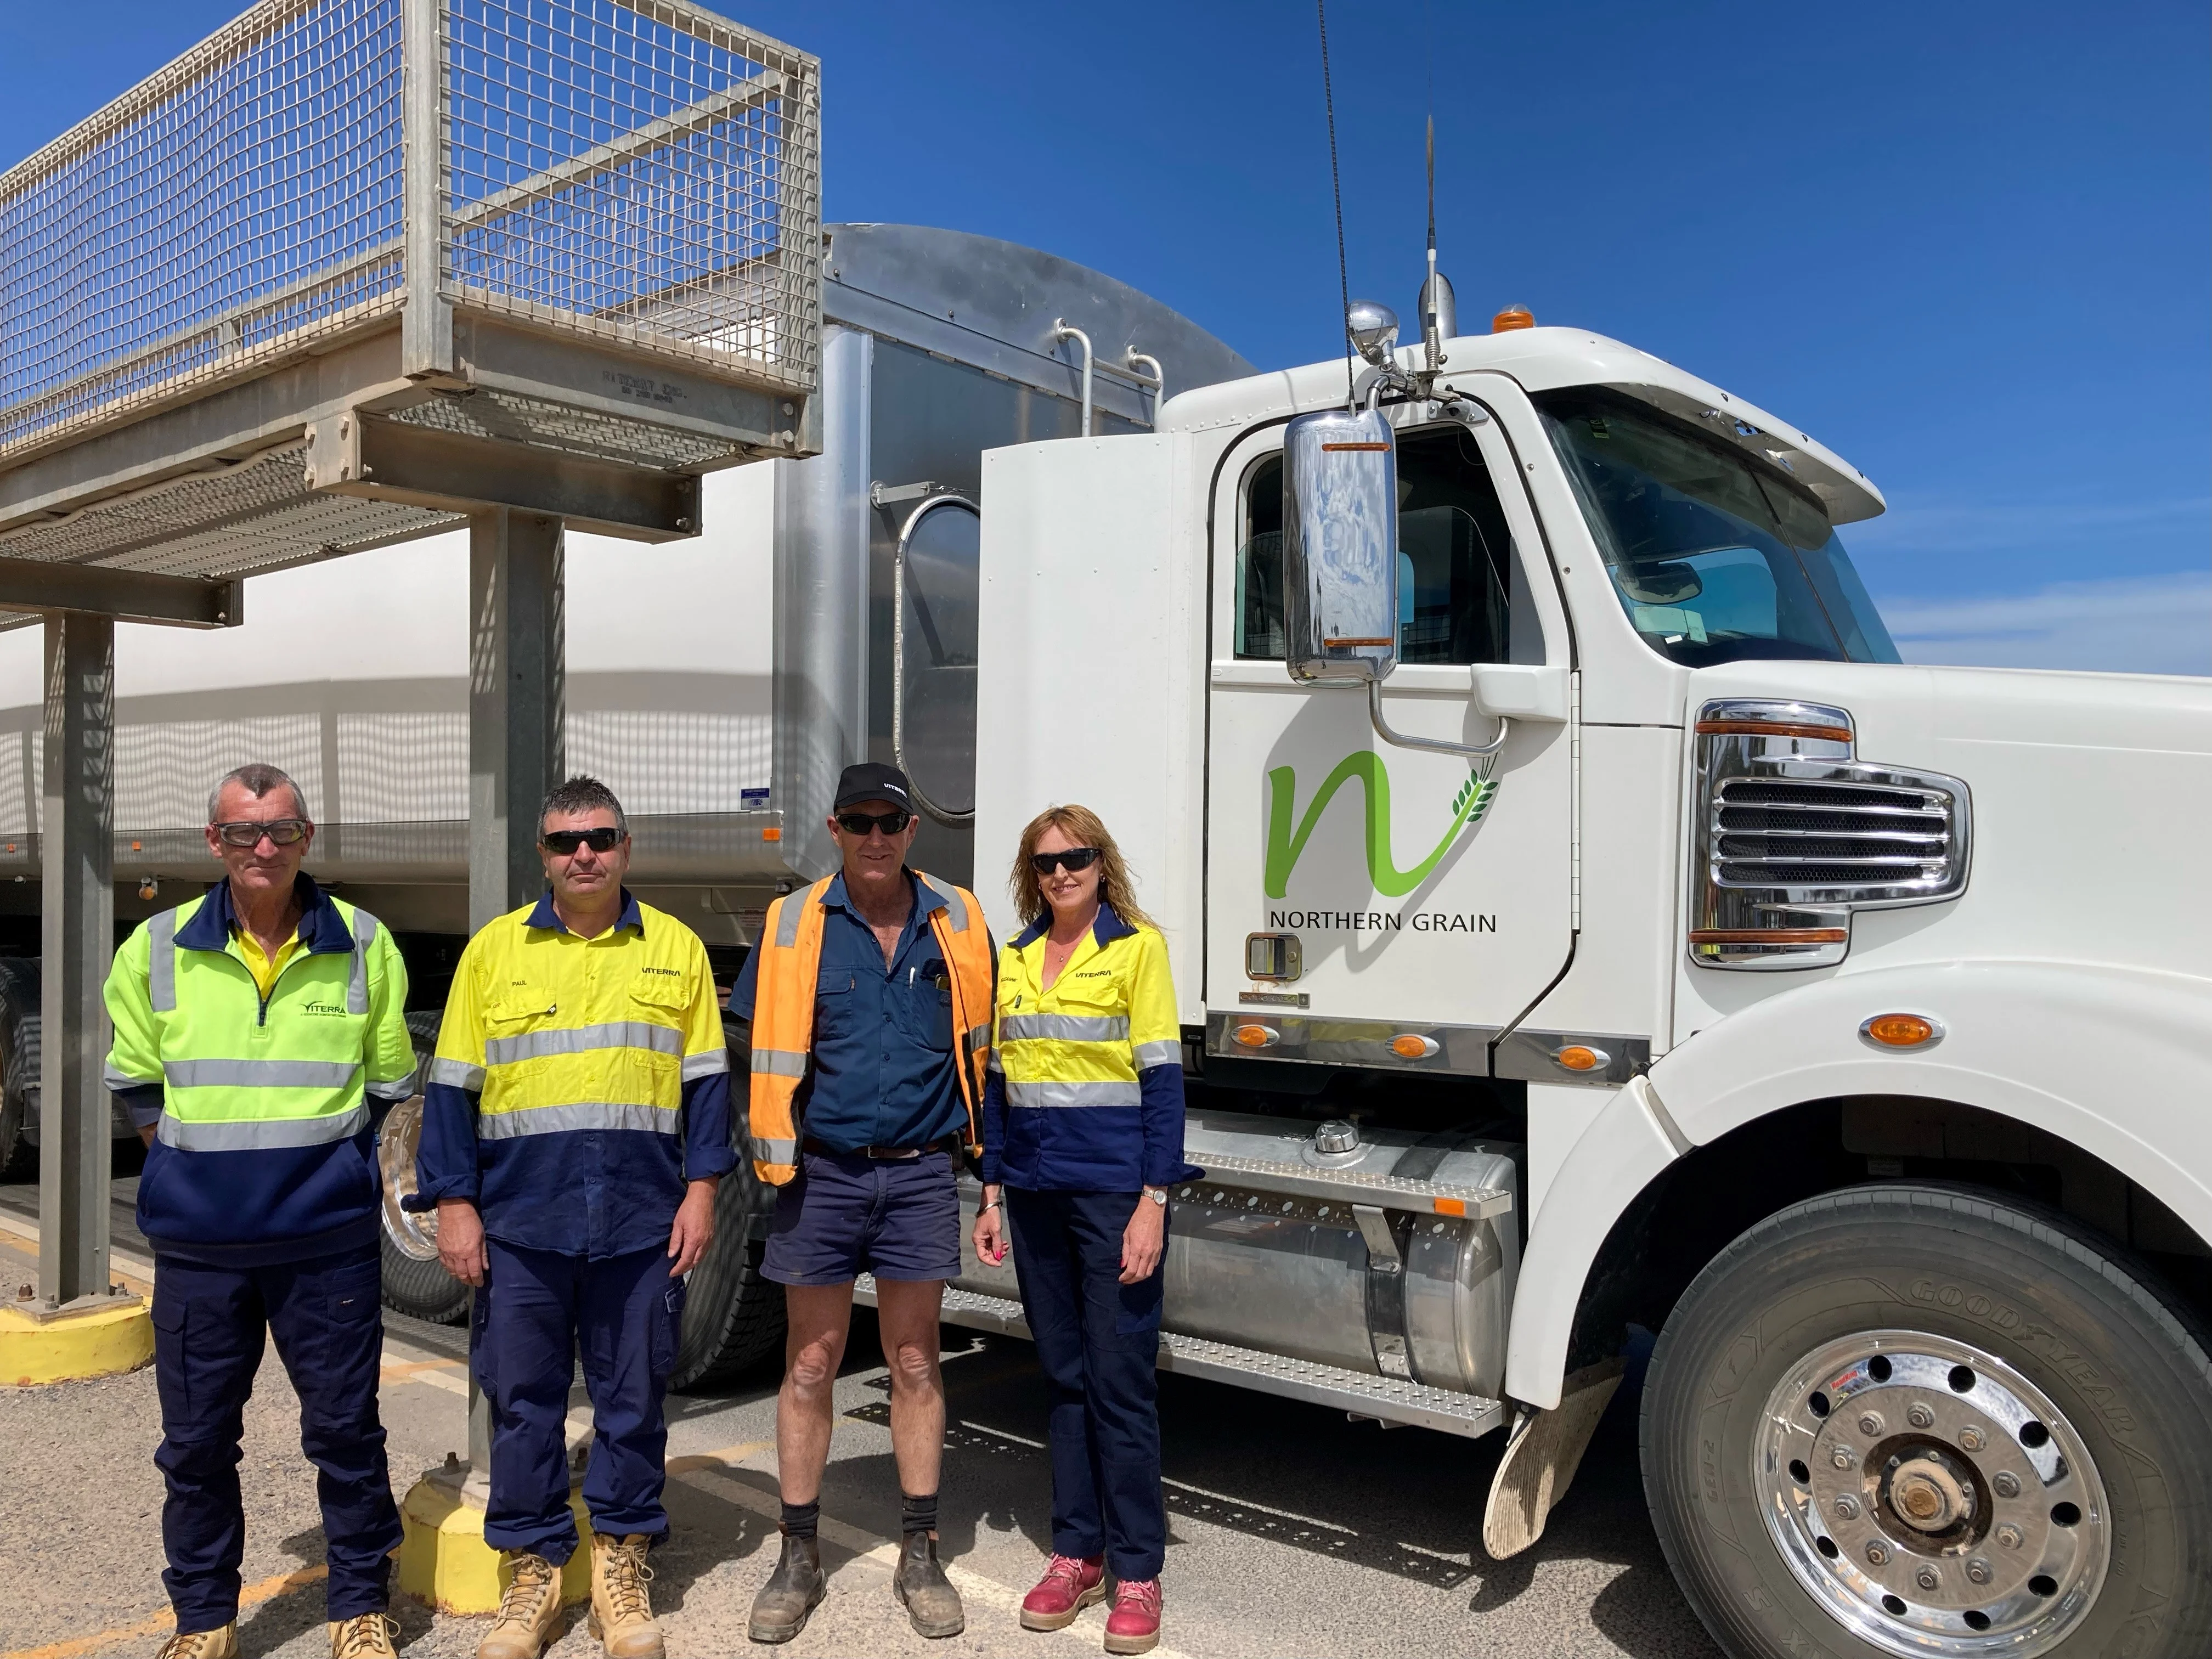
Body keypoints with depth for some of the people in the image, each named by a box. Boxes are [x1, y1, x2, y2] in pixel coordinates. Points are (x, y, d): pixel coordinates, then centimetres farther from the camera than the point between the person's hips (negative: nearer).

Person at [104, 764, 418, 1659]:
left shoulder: (364, 947, 0)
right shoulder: (157, 948, 2)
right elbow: (137, 1090, 10)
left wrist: (318, 1171, 5)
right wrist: (202, 1173, 5)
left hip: (327, 1240, -1)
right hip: (198, 1244, 1)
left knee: (345, 1427, 7)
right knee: (196, 1440, 11)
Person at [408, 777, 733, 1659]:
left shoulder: (675, 948, 5)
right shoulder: (494, 949, 5)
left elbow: (704, 1078, 6)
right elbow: (454, 1085, 5)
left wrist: (701, 1190, -1)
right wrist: (453, 1203, -1)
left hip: (642, 1222, 0)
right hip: (520, 1222, 0)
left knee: (632, 1397, 9)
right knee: (523, 1401, 8)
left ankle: (622, 1564, 24)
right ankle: (533, 1571, 24)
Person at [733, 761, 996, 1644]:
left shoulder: (957, 922, 1)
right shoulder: (794, 924, -3)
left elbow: (982, 1043, 8)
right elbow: (770, 1051, 2)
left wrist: (984, 1153, 8)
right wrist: (774, 1159, -2)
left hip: (920, 1174, 1)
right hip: (824, 1173, 0)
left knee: (915, 1364, 10)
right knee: (810, 1365, 10)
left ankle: (919, 1555, 24)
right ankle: (799, 1558, 25)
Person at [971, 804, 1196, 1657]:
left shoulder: (1137, 947, -4)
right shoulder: (1012, 961, 10)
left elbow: (1162, 1075, -9)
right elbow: (997, 1082, 14)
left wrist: (1153, 1202, -14)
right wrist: (992, 1195, 10)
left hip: (1114, 1189, -5)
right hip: (1036, 1191, 5)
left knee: (1121, 1379, 0)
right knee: (1062, 1374, 12)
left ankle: (1136, 1571, 12)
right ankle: (1076, 1551, 25)